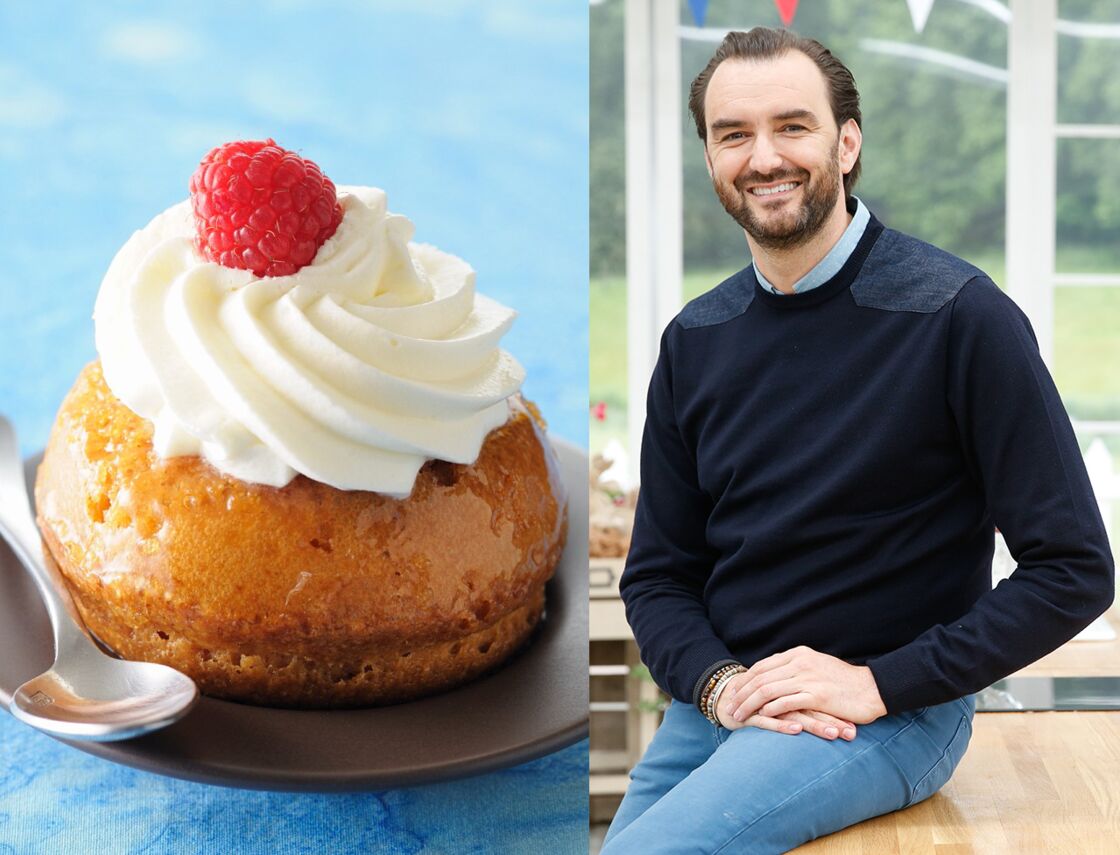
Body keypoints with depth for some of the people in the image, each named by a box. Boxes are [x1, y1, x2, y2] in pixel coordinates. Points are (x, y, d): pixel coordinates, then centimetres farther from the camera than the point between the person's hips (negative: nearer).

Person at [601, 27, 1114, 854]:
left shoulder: (960, 318, -12)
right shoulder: (696, 341, 4)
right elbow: (657, 574, 8)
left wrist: (876, 684, -16)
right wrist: (720, 685, -11)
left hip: (889, 716, -5)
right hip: (715, 707, 5)